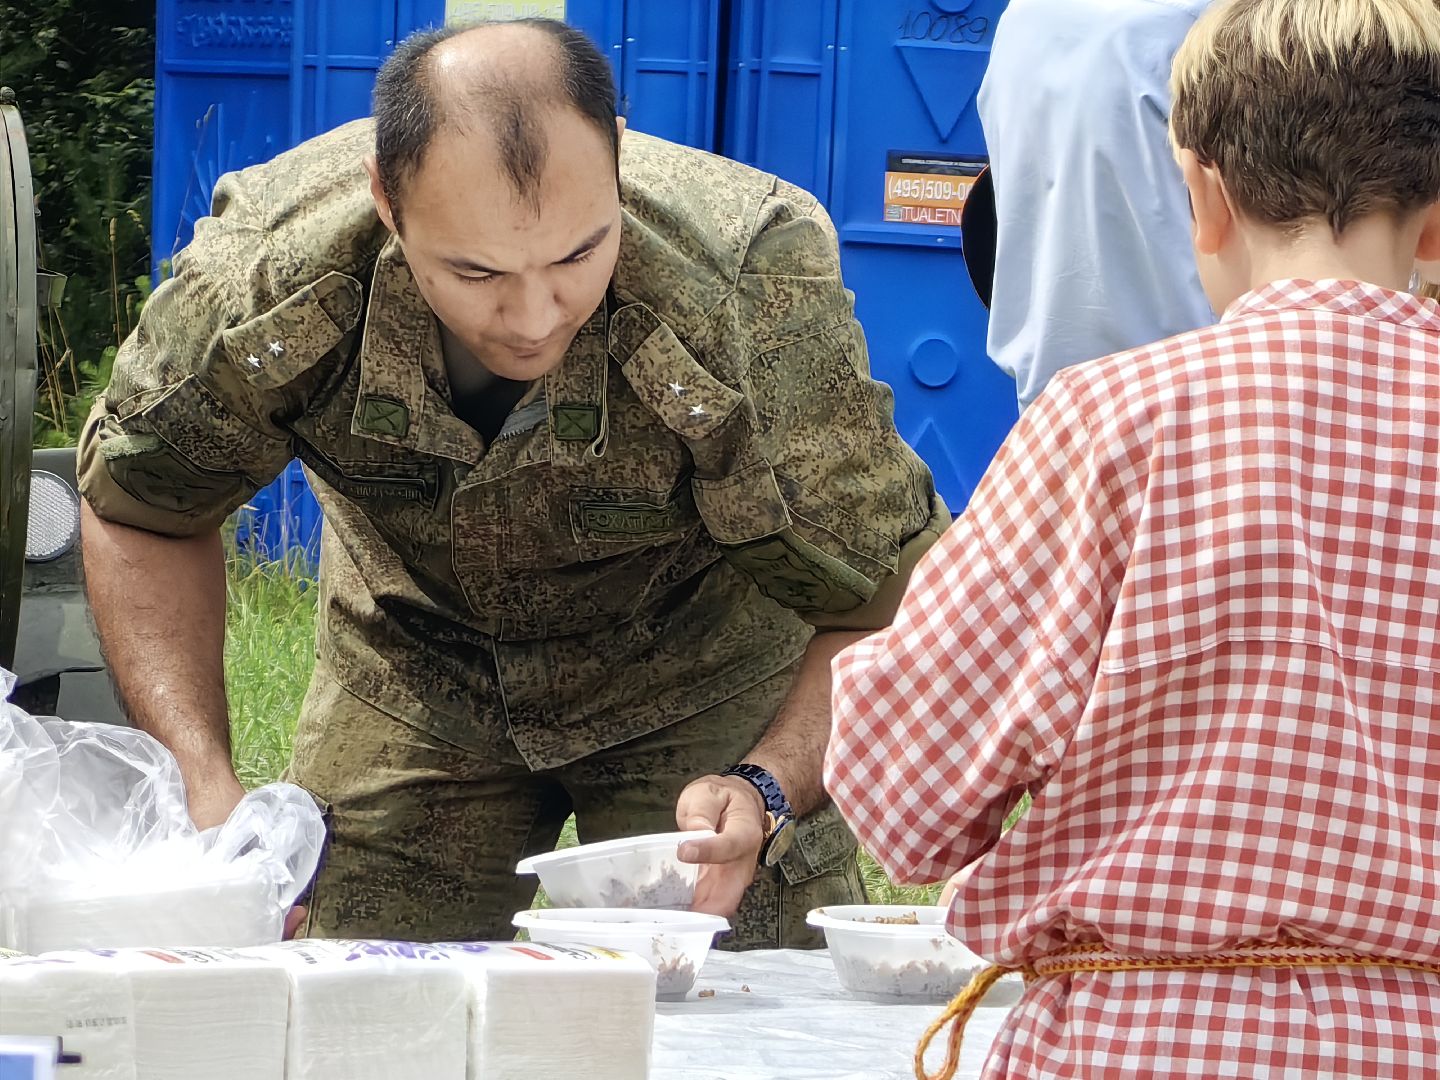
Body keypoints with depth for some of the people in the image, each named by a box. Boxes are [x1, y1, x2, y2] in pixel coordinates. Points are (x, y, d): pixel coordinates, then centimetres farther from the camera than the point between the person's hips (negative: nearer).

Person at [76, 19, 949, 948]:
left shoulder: (758, 290, -39)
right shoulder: (261, 281, -33)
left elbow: (884, 610, -29)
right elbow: (141, 507, -11)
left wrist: (766, 791, -49)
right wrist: (205, 783, -24)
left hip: (702, 665, -2)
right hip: (409, 667, 2)